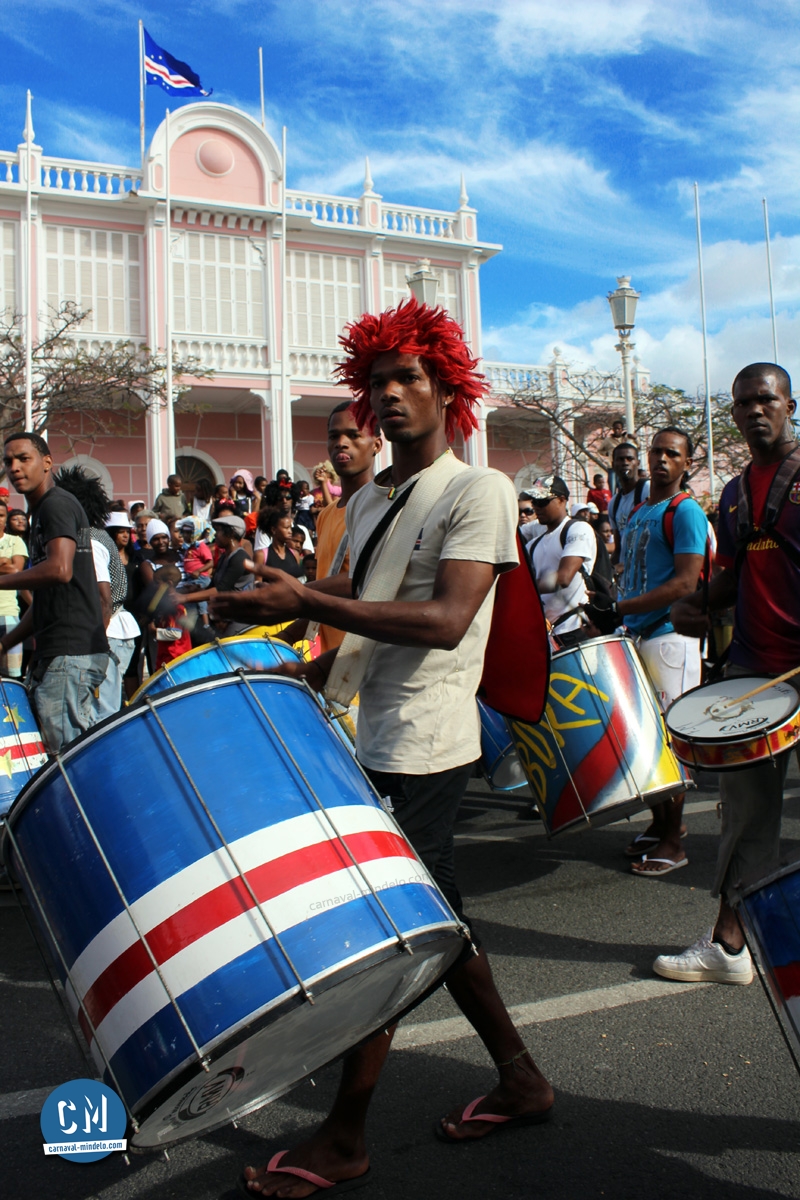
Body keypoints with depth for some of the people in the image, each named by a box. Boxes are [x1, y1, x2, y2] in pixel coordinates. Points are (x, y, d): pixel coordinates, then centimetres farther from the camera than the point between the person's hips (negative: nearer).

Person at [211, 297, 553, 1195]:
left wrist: (305, 603, -24)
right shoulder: (366, 503, 14)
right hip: (380, 743, 8)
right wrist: (304, 672, 6)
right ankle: (520, 1079, 31)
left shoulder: (478, 491, -9)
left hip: (427, 748, -8)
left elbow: (444, 622, -21)